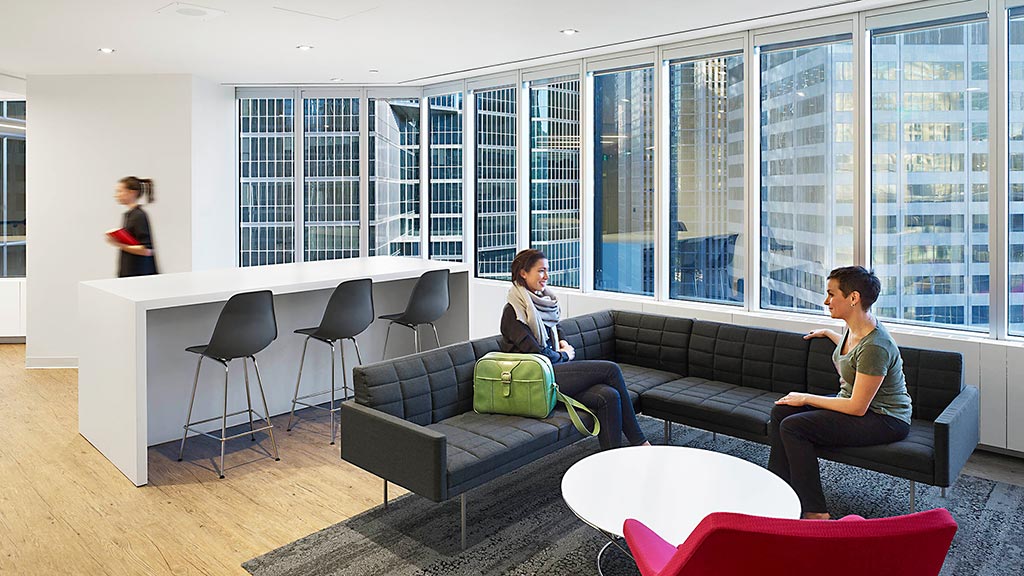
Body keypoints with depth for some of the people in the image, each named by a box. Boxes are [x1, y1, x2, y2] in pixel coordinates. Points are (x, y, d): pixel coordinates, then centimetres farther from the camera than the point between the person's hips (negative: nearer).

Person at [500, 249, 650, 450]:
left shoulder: (542, 303, 19)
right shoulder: (513, 311, -7)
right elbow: (536, 353, -13)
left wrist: (564, 345, 8)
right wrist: (564, 355, 2)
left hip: (554, 368, 8)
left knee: (608, 396, -19)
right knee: (611, 369, -14)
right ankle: (638, 441, -4)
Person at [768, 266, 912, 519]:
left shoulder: (875, 346, -28)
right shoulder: (854, 328, 1)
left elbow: (857, 407, -25)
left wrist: (806, 398, -16)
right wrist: (827, 333, 36)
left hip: (886, 420, -10)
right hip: (854, 401, 10)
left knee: (793, 426, -22)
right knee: (780, 411, -5)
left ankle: (815, 513, -10)